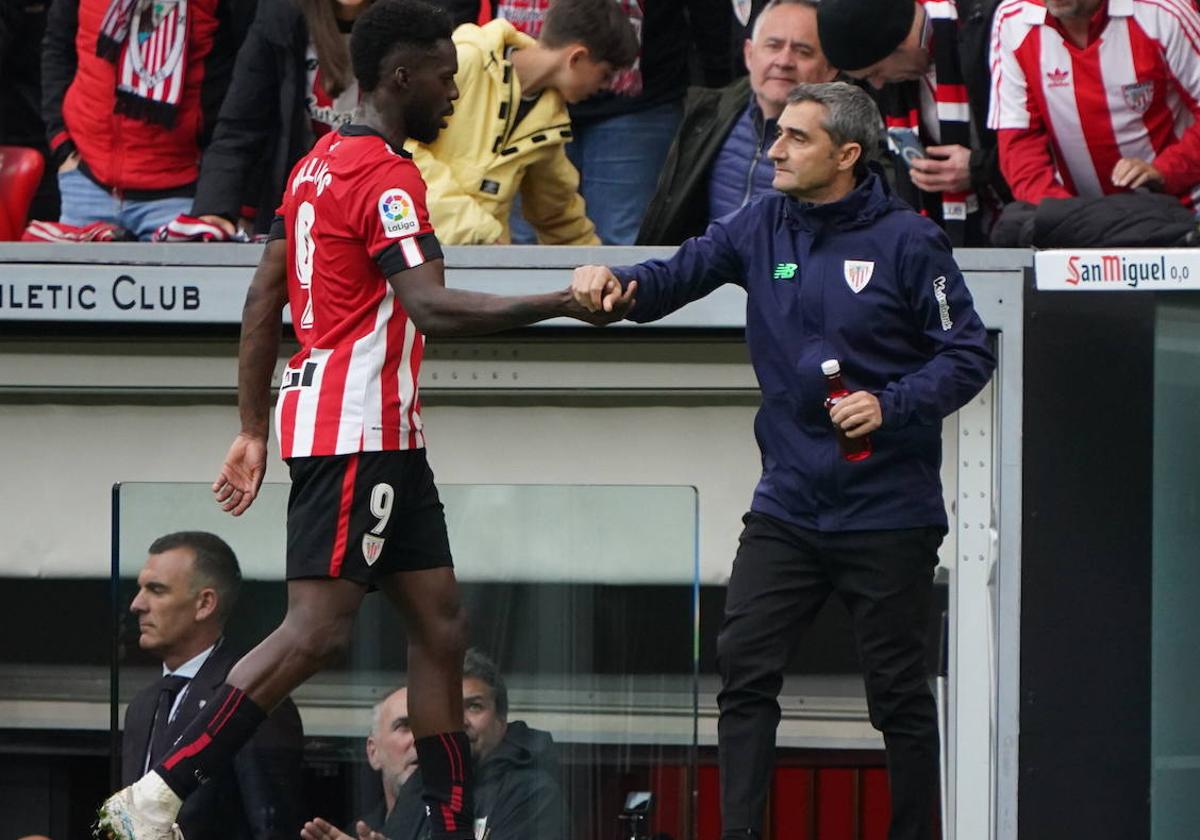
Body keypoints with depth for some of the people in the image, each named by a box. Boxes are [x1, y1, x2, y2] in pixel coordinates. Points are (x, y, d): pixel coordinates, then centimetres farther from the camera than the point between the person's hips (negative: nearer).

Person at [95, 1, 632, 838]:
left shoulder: (322, 163, 16)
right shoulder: (386, 176, -14)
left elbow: (264, 301, 18)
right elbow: (431, 307, -26)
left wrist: (254, 431, 20)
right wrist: (563, 302, -24)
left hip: (383, 438, 11)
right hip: (354, 431, -11)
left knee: (440, 623, 9)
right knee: (318, 629, -13)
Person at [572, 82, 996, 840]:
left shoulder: (905, 240, -9)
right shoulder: (764, 226, 5)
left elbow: (969, 355, -8)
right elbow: (681, 274, 1)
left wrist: (891, 406, -21)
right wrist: (615, 281, -20)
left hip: (888, 512, -4)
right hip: (788, 505, 4)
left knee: (899, 691, 4)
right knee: (744, 665, -4)